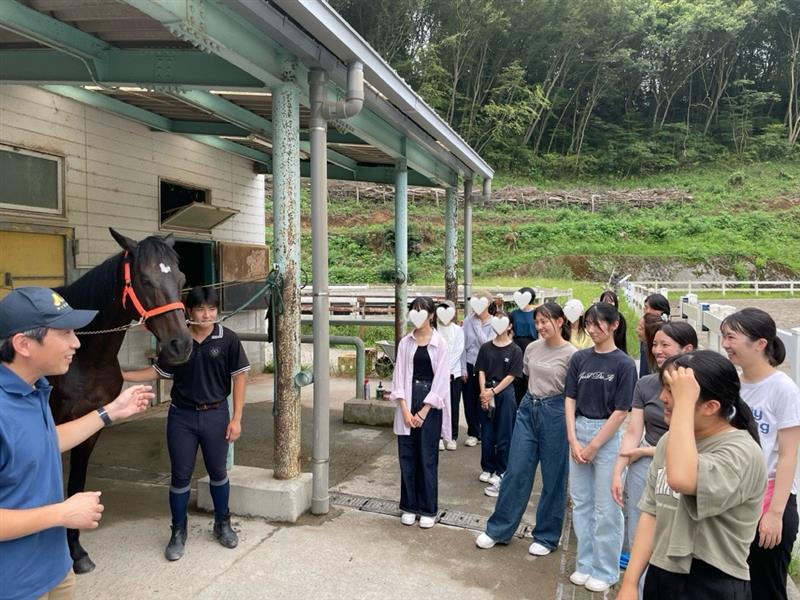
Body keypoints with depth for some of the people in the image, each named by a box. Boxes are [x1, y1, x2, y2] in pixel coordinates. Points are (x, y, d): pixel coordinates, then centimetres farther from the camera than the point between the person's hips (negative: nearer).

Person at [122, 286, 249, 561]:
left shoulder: (228, 339, -10)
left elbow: (239, 377, -6)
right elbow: (158, 371, 7)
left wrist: (236, 418, -9)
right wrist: (122, 375, -3)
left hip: (215, 415, -1)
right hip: (181, 416, 1)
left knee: (218, 472, 14)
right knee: (181, 476, 9)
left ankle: (223, 524, 34)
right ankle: (178, 533, 25)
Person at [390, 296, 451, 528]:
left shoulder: (440, 344, -4)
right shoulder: (405, 343, 4)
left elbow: (441, 380, -7)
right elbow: (399, 376, 2)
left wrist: (423, 412, -10)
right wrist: (405, 410, -8)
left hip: (430, 402, -3)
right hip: (407, 401, 3)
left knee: (427, 457, 2)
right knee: (407, 456, 7)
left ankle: (428, 510, 15)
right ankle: (409, 506, 21)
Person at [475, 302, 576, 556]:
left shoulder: (571, 354, -11)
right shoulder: (532, 348, 4)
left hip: (555, 413, -4)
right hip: (527, 410, 4)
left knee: (553, 478, 8)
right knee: (515, 471, 7)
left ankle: (546, 536, 24)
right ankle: (499, 529, 19)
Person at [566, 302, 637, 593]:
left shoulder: (624, 364, -8)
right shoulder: (579, 358, 3)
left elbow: (621, 411, -10)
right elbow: (570, 400, 5)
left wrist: (594, 446, -10)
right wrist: (573, 440, -5)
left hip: (609, 436, -4)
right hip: (579, 432, 4)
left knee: (606, 507, 4)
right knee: (580, 502, 12)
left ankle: (605, 571, 21)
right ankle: (585, 564, 27)